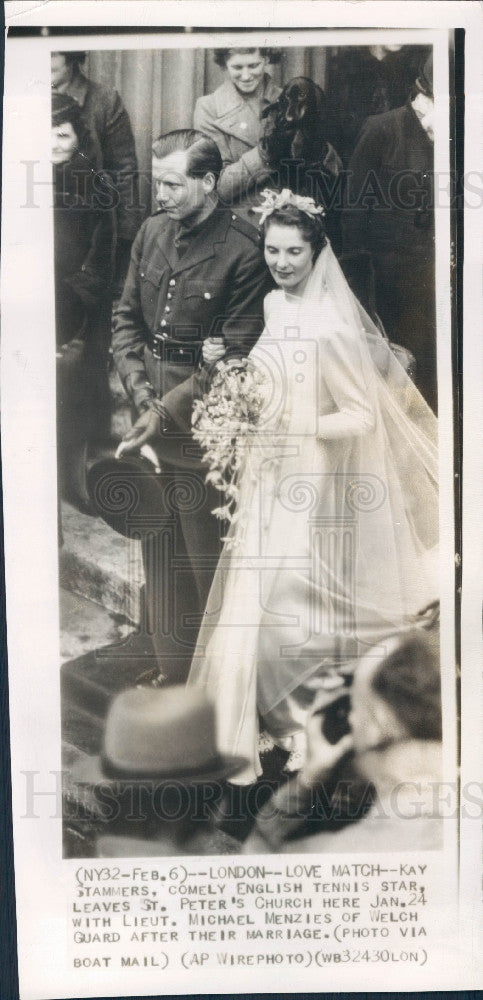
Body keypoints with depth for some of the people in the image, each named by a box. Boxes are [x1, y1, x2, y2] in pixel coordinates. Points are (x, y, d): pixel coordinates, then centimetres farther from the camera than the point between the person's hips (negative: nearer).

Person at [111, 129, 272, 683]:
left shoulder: (243, 252, -12)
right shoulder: (153, 228, 8)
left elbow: (235, 356, -13)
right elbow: (126, 316, 11)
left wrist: (168, 410, -14)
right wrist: (140, 394, -2)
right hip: (149, 414, 6)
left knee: (206, 556, 4)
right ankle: (173, 677, 32)